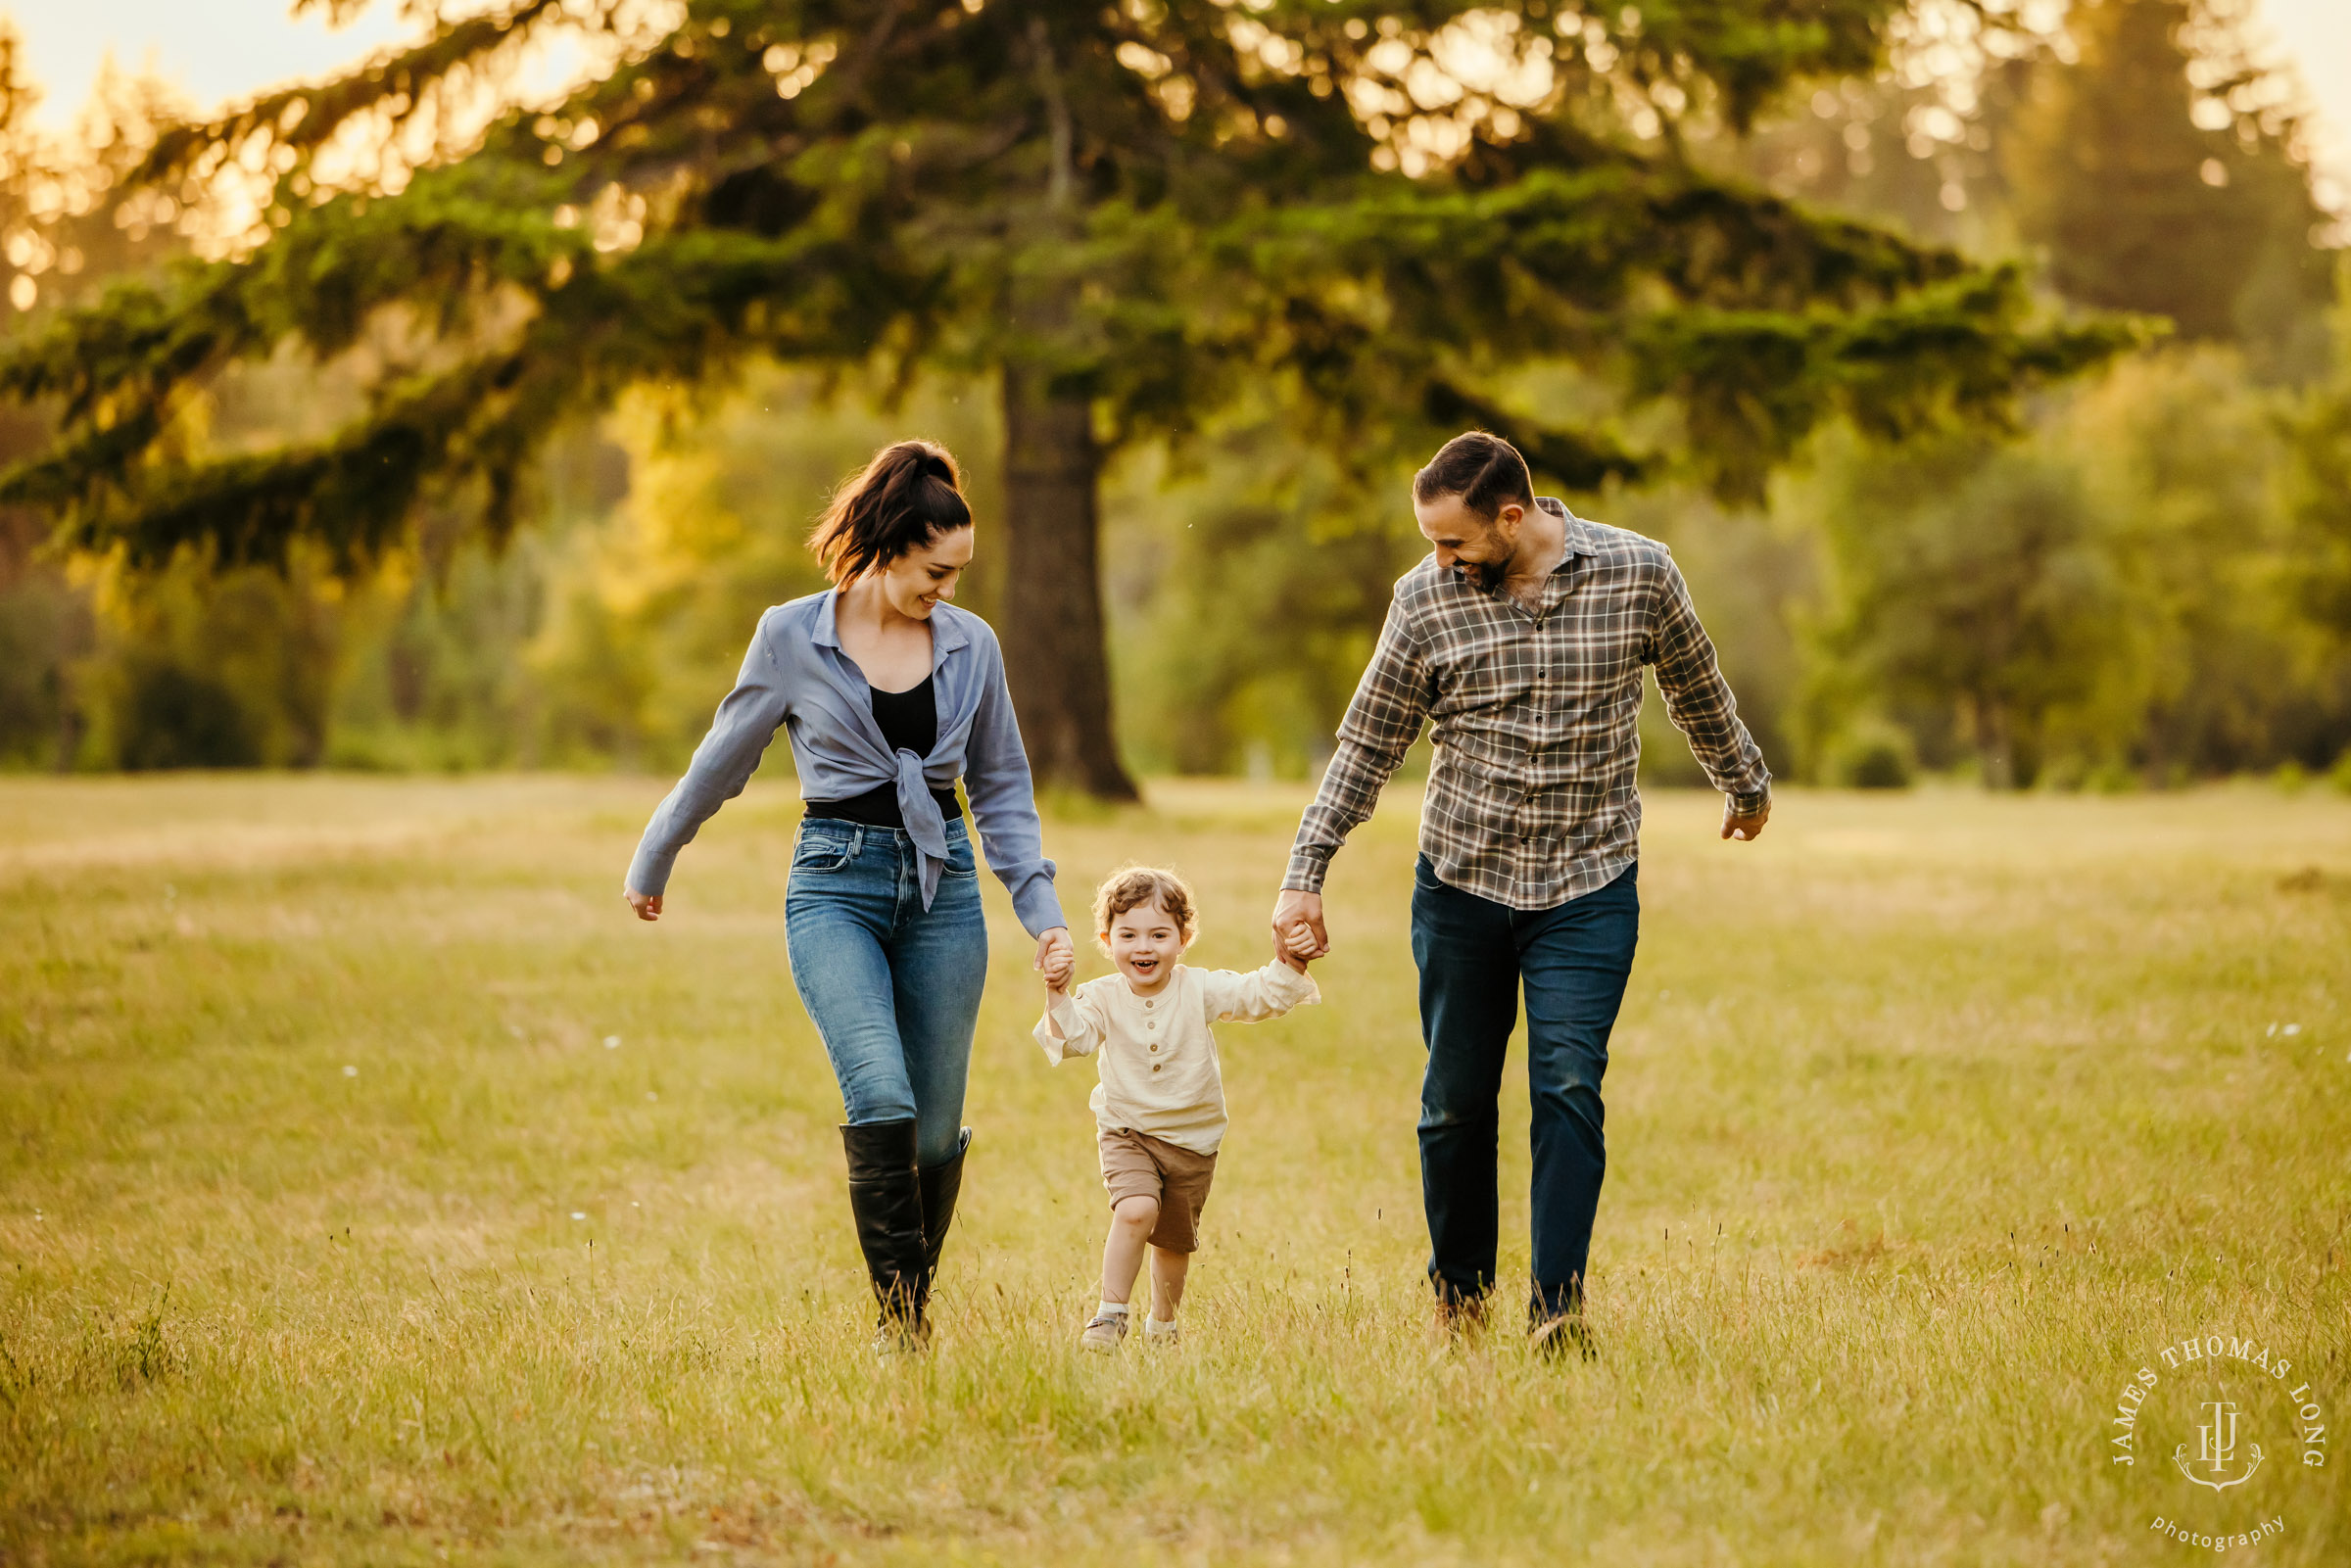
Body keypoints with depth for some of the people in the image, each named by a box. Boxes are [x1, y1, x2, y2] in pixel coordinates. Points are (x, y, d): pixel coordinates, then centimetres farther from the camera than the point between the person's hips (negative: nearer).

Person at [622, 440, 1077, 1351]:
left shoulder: (971, 644, 5)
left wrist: (1043, 913, 5)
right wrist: (650, 865, 19)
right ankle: (896, 1316, -14)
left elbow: (1002, 788, 13)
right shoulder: (793, 637, -3)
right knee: (881, 1103, -22)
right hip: (836, 883, -3)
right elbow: (723, 762, 10)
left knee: (935, 1132, 3)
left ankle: (917, 1306, 23)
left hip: (943, 886, 3)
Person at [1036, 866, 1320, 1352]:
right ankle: (1111, 1314, -16)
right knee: (1136, 1211, -28)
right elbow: (1072, 1038, -21)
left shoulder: (1199, 991, -9)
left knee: (1174, 1240, 15)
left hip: (1193, 1141, 2)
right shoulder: (1103, 997, -10)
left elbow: (1260, 997, -12)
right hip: (1128, 1132, -2)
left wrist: (1288, 966, -28)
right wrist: (1057, 996, -35)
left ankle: (1163, 1323, 39)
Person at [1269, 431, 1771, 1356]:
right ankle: (1459, 1297, 24)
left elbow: (1696, 688, 12)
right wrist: (1305, 877, -1)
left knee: (1569, 1088, -13)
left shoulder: (1637, 574, -7)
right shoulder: (1426, 599, -5)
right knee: (1456, 1099, 6)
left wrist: (1744, 782, 27)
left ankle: (1558, 1310, -12)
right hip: (1461, 881, 1)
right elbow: (1367, 746, 2)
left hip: (1589, 887, -1)